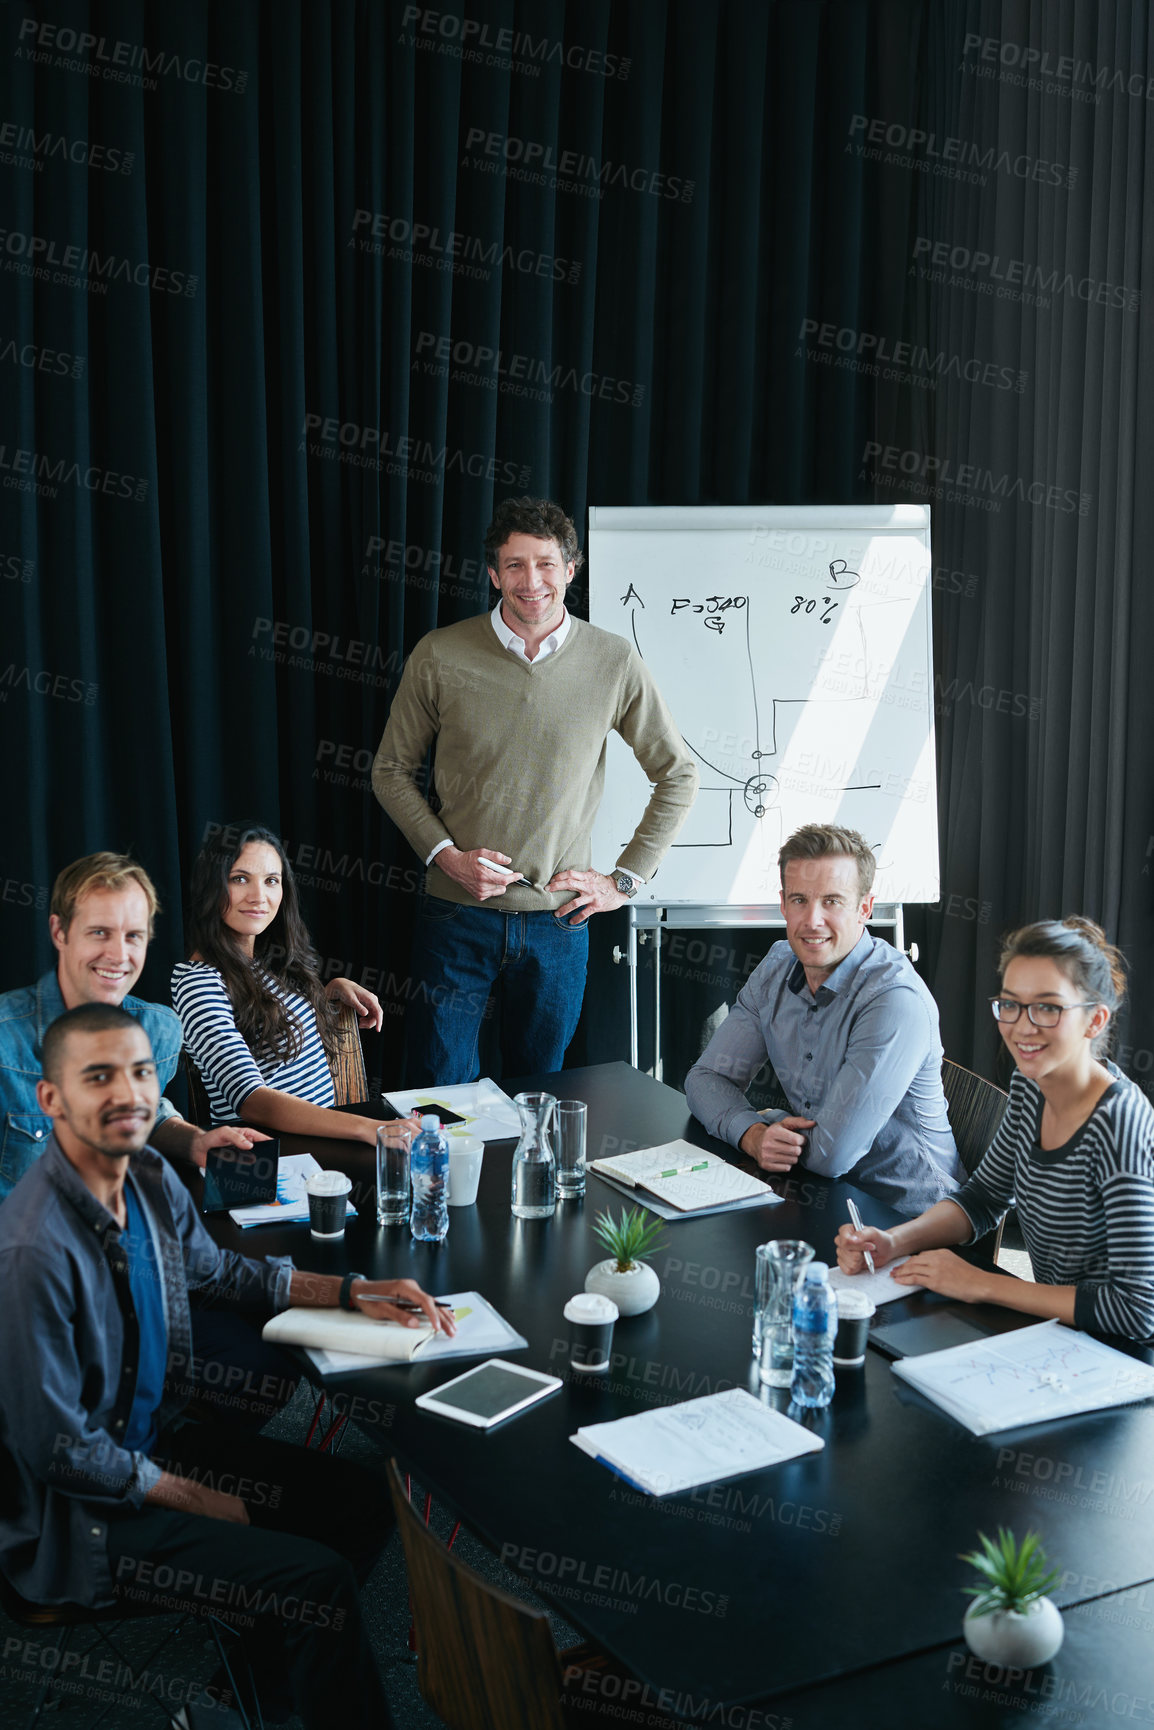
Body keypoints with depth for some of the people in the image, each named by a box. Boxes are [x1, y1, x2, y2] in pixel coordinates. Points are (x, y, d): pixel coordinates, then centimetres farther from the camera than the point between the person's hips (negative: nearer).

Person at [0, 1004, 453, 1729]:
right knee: (321, 1579, -17)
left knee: (362, 1501, 9)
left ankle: (274, 1660, 30)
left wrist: (353, 1291, 5)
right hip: (77, 1511, -9)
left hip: (156, 1437, 9)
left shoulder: (151, 1179, -4)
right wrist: (199, 1500, -12)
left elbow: (218, 1269, 16)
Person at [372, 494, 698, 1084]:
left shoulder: (615, 663, -3)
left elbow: (678, 775, 7)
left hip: (559, 917, 1)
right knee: (437, 1091, 5)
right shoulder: (440, 656, -5)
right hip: (456, 913, 0)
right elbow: (392, 770, 5)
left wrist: (625, 879, 2)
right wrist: (446, 854, -8)